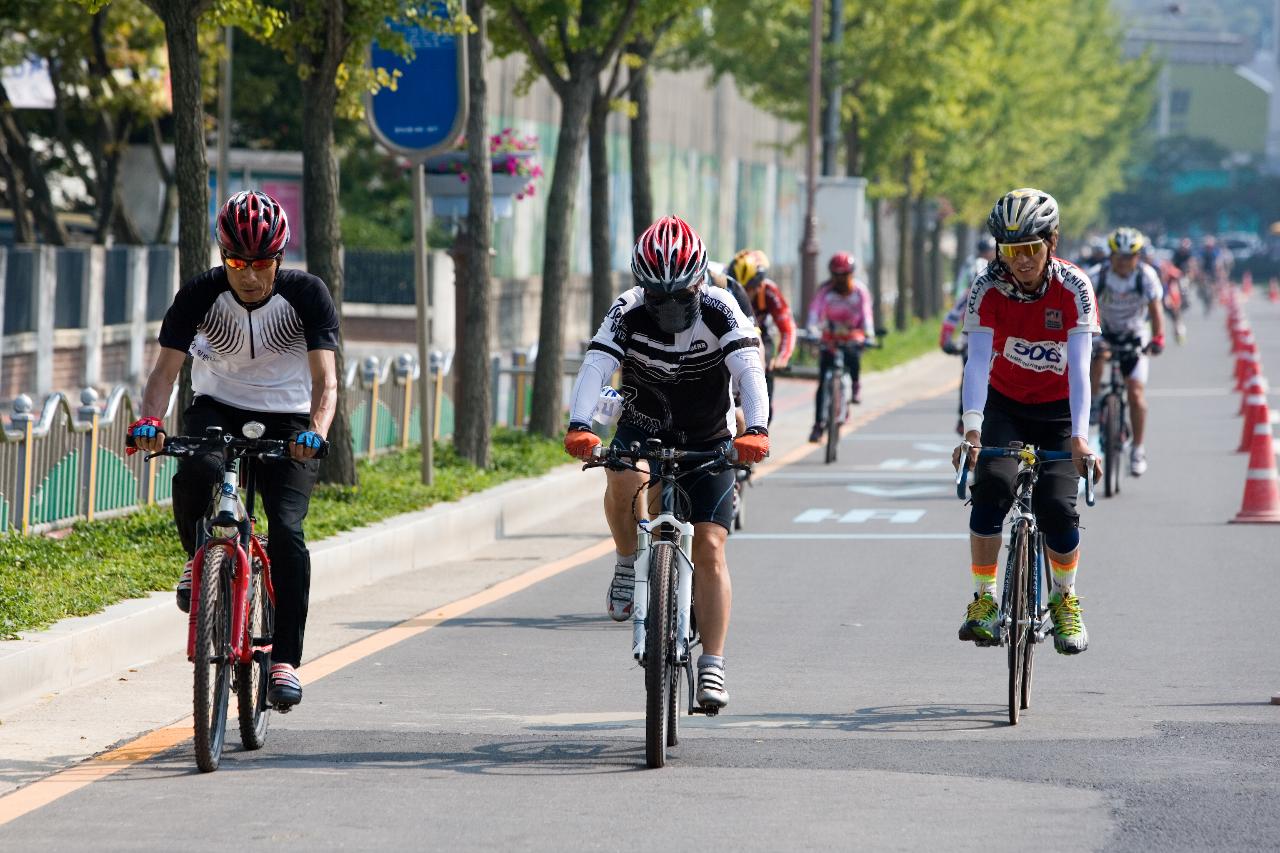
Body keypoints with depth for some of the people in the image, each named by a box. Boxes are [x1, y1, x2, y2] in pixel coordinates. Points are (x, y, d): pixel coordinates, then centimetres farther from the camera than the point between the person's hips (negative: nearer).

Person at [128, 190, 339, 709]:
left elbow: (325, 378, -25)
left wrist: (316, 432, -45)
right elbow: (166, 368, -20)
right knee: (196, 473, -33)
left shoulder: (306, 294, -18)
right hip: (218, 410, 1)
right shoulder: (201, 295, -15)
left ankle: (285, 661, -13)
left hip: (286, 422, -1)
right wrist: (150, 419, -40)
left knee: (286, 530, -20)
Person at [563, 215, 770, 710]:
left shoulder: (720, 312, -21)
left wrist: (756, 430, -51)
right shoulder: (628, 313, -20)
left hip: (707, 442, 0)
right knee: (624, 482, -34)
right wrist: (579, 427, -50)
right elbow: (595, 368, -32)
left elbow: (749, 371, -33)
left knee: (709, 551, -9)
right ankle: (628, 566, -8)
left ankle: (712, 668, -4)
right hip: (642, 429, 0)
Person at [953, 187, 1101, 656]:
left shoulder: (1073, 287, -21)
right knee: (991, 486, -25)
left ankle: (1065, 599, 11)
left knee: (1057, 507, -16)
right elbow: (977, 362, -27)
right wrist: (971, 429, -41)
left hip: (1058, 410, -1)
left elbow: (1079, 366, -28)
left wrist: (1079, 437, -39)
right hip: (1005, 404, 1)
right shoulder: (990, 289, -19)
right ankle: (984, 599, -13)